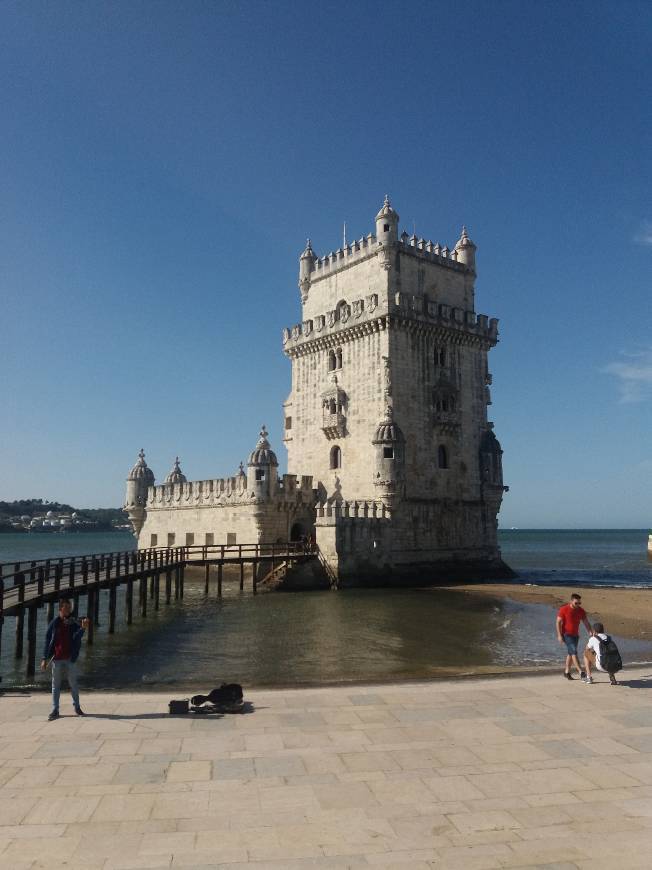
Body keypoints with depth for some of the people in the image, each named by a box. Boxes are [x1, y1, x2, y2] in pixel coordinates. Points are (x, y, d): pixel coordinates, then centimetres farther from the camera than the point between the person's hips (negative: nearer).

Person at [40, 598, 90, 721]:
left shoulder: (73, 623, -1)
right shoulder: (54, 623, -2)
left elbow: (78, 636, -17)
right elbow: (47, 641, 1)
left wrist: (83, 628, -37)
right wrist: (45, 659, -3)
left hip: (70, 659, 0)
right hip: (57, 659, 0)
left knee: (73, 684, 8)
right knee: (56, 685, 6)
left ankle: (77, 707, 20)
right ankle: (55, 711, 14)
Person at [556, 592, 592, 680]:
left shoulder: (581, 611, 2)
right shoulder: (564, 609, -12)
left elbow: (586, 622, 3)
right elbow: (558, 622, -11)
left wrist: (590, 632, -13)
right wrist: (559, 635, -17)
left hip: (575, 635, 6)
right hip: (566, 634, -6)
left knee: (570, 653, 11)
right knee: (574, 652, -15)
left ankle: (567, 672, 21)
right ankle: (581, 672, -20)